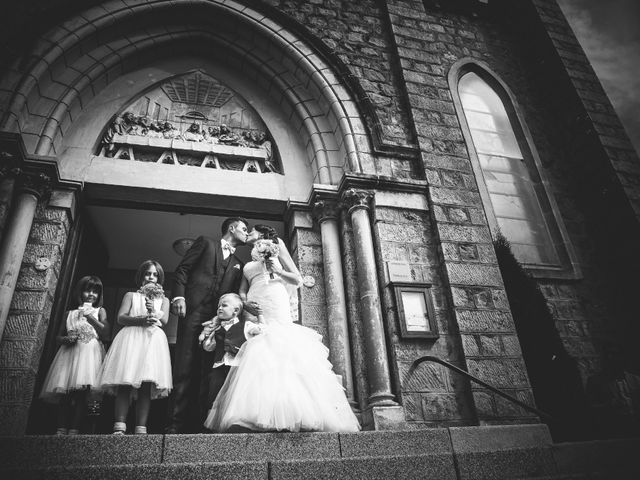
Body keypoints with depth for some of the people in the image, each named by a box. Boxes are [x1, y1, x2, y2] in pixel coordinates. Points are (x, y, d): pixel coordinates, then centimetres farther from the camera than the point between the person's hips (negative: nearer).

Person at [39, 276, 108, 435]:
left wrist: (89, 316, -4)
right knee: (64, 393, -7)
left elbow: (104, 330, -1)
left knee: (81, 393, -14)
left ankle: (74, 429, -17)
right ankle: (61, 429, -7)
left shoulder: (99, 311, 15)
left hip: (89, 350, -3)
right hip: (69, 351, 3)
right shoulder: (70, 313, 21)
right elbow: (58, 336, 20)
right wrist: (66, 339, -3)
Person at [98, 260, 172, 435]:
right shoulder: (131, 295, 21)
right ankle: (119, 427, -18)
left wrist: (153, 312, -13)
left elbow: (164, 321, 8)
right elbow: (121, 317, 6)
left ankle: (141, 428, -16)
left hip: (153, 339, 0)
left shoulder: (163, 299, 24)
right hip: (131, 338, 0)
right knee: (125, 382, -15)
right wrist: (141, 320, -11)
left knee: (146, 385, -12)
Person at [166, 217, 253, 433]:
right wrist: (179, 296, -9)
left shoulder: (238, 264, 25)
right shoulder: (205, 243, 16)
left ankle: (199, 423, -2)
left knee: (207, 371, -2)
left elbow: (234, 295, 19)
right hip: (193, 310, -4)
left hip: (218, 318, 4)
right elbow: (182, 269, 6)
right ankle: (176, 423, -7)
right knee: (184, 369, -9)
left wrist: (248, 306, -1)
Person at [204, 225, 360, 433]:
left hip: (279, 314, -3)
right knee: (256, 359, -15)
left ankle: (288, 416, -21)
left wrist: (278, 270, -3)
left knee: (284, 357, -19)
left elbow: (297, 280, 13)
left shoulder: (277, 248, 19)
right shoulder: (248, 266, 29)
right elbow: (241, 293, 18)